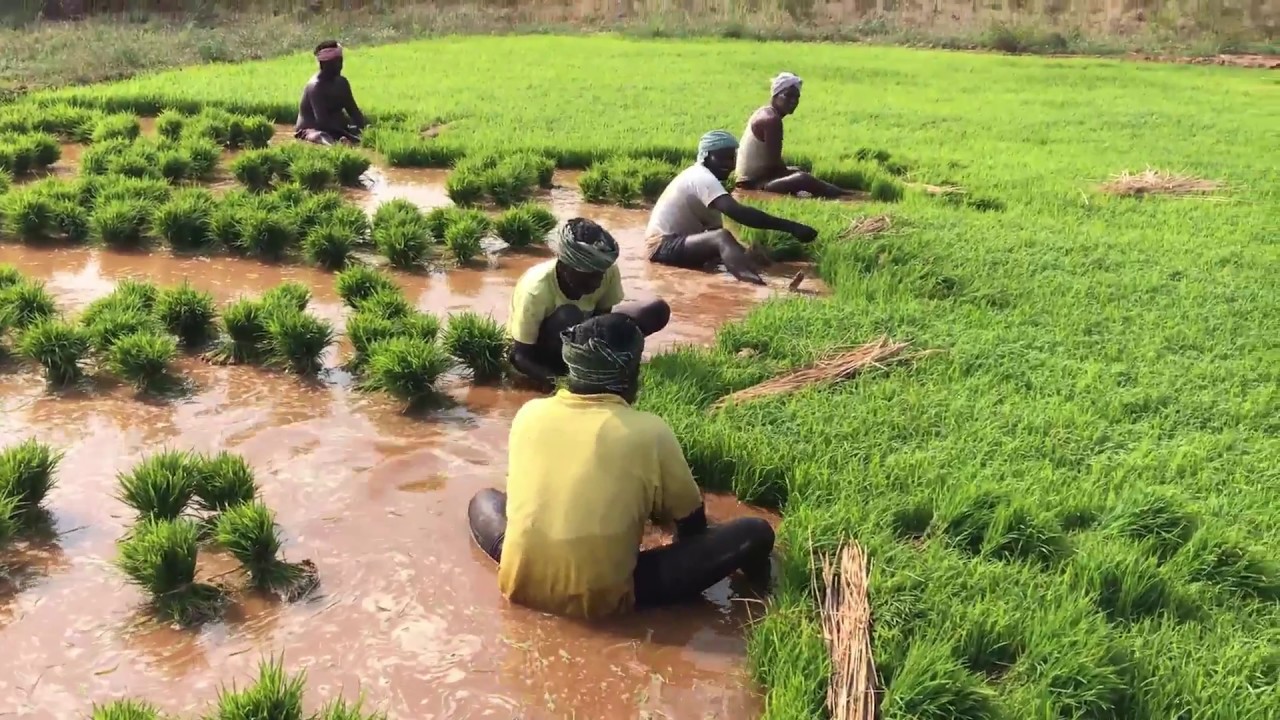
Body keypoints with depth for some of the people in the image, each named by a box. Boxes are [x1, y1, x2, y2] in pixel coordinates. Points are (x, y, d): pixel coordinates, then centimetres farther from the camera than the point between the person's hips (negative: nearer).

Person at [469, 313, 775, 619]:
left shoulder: (529, 413, 2)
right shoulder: (649, 431, -7)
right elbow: (693, 523, 5)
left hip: (522, 584, 4)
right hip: (603, 597, -4)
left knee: (484, 499, 33)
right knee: (755, 532, 5)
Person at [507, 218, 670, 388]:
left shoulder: (609, 273, -25)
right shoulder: (536, 290, -35)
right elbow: (520, 355, -30)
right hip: (540, 348, -5)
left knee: (658, 310, -13)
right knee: (568, 317, -40)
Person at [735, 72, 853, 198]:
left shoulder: (765, 113, 13)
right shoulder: (772, 120, -18)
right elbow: (775, 163, -19)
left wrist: (787, 170, 8)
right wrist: (788, 171, -1)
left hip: (753, 178, 12)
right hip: (754, 183, -12)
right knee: (803, 180, -28)